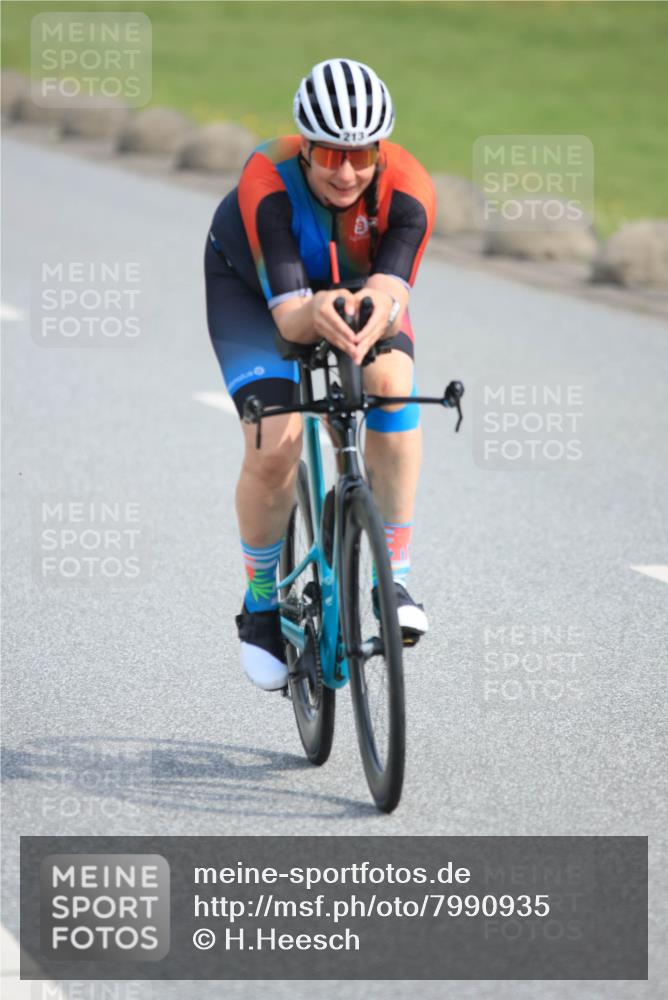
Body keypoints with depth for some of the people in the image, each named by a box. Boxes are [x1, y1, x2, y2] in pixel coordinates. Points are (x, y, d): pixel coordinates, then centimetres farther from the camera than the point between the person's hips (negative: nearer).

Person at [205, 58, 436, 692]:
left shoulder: (407, 188, -33)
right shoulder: (268, 184, -38)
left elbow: (391, 290, -42)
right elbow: (286, 311, -42)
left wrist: (375, 317, -66)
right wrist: (315, 314, -65)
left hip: (358, 283, 2)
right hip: (253, 285, -2)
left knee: (392, 383, -30)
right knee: (274, 445, -20)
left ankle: (394, 576, -17)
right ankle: (262, 603, 6)